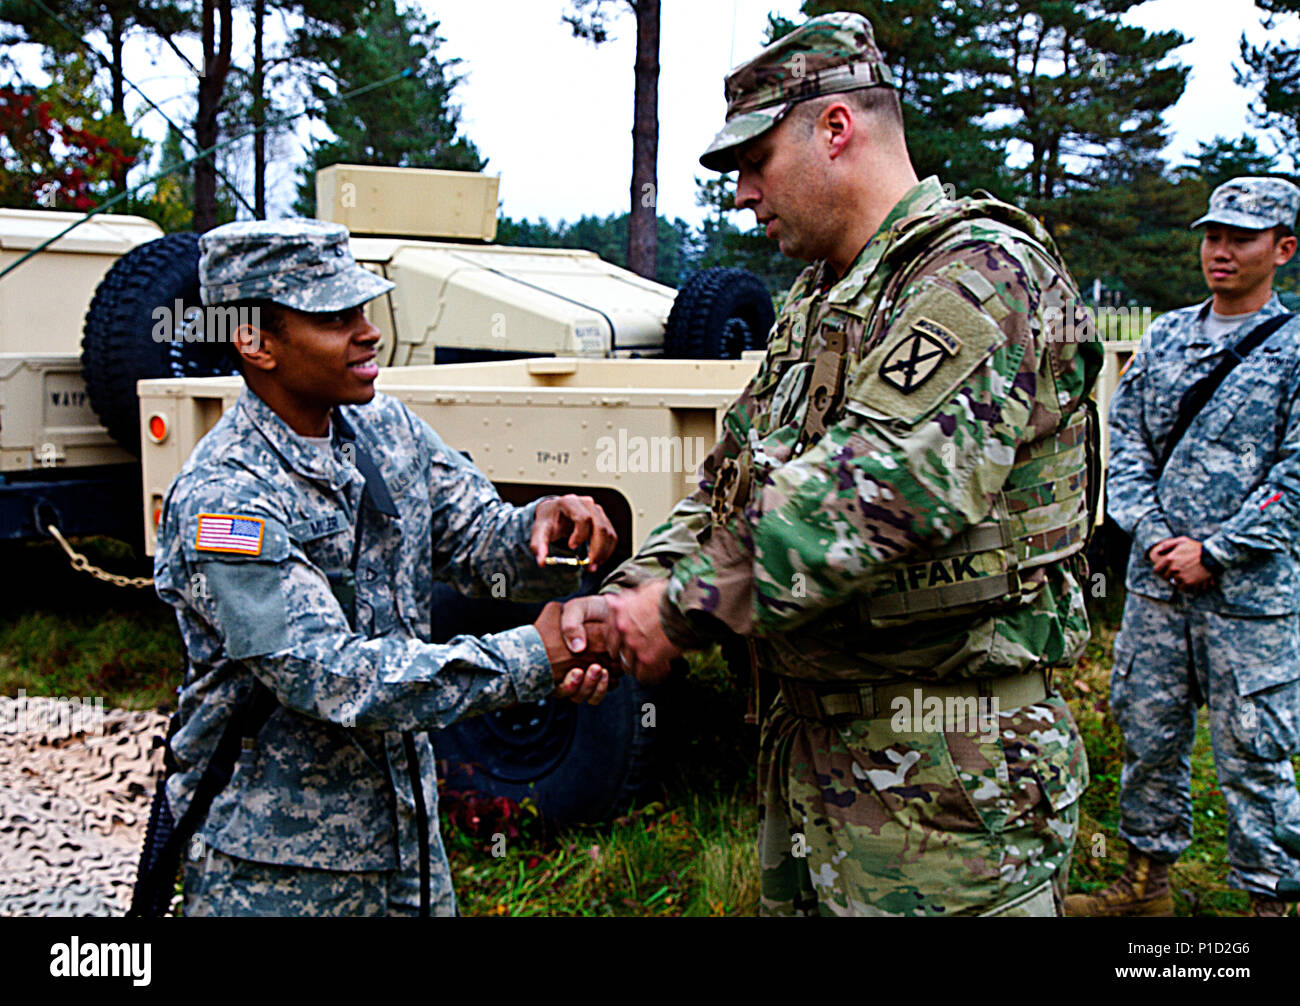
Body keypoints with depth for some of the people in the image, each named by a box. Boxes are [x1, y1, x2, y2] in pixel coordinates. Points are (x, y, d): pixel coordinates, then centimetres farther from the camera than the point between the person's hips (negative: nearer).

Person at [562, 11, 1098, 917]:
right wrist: (628, 596, -1)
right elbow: (732, 480, 16)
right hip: (810, 743, 9)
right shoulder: (815, 307, 16)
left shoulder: (980, 271, -15)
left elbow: (888, 488, -28)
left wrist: (687, 603, -22)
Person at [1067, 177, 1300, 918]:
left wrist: (1214, 551, -11)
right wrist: (1152, 534, -5)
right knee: (1147, 733, 13)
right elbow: (1127, 444, 10)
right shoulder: (1165, 337, 11)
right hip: (1157, 581, 5)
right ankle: (1148, 879, 29)